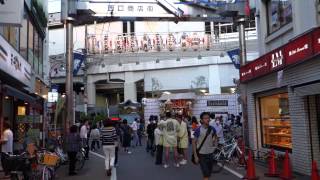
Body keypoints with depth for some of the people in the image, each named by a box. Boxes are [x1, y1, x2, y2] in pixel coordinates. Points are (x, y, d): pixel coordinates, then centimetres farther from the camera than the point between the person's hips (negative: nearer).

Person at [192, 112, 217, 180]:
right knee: (206, 174, -7)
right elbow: (194, 143, -10)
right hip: (202, 154, -5)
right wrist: (195, 156, -13)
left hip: (210, 154, 5)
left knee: (209, 173, 15)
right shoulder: (198, 130, -14)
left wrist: (214, 140, 5)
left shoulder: (212, 129, -1)